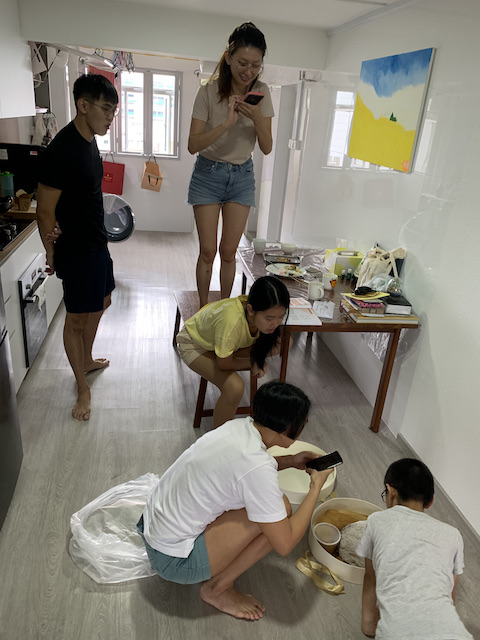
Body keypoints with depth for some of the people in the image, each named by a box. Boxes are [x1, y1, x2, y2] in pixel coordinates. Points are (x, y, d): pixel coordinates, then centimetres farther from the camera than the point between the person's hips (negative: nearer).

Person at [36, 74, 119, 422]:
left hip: (96, 243, 10)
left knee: (101, 302, 23)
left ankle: (87, 360, 44)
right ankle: (83, 388, 20)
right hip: (76, 250, -10)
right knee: (77, 318, 4)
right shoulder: (62, 149, -24)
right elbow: (45, 211, -19)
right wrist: (53, 254, -9)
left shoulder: (89, 141, 6)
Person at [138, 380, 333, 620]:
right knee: (280, 509, -16)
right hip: (173, 560, -8)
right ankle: (216, 588, 1)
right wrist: (316, 486, -10)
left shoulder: (239, 425, -5)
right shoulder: (258, 468, -28)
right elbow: (284, 544, -20)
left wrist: (289, 461, 8)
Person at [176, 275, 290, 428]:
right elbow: (224, 364, -28)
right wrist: (252, 362, -15)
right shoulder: (232, 320, -44)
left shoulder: (264, 313, -24)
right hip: (194, 343, -6)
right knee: (234, 387, -31)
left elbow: (257, 344, -3)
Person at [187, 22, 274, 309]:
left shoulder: (262, 92, -5)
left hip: (242, 176, 2)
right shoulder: (209, 91, -14)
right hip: (208, 173, -2)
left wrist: (257, 118, -25)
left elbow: (267, 148, -7)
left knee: (229, 252, 4)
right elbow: (193, 144, -18)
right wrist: (226, 123, -31)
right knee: (208, 251, -2)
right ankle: (204, 310, 16)